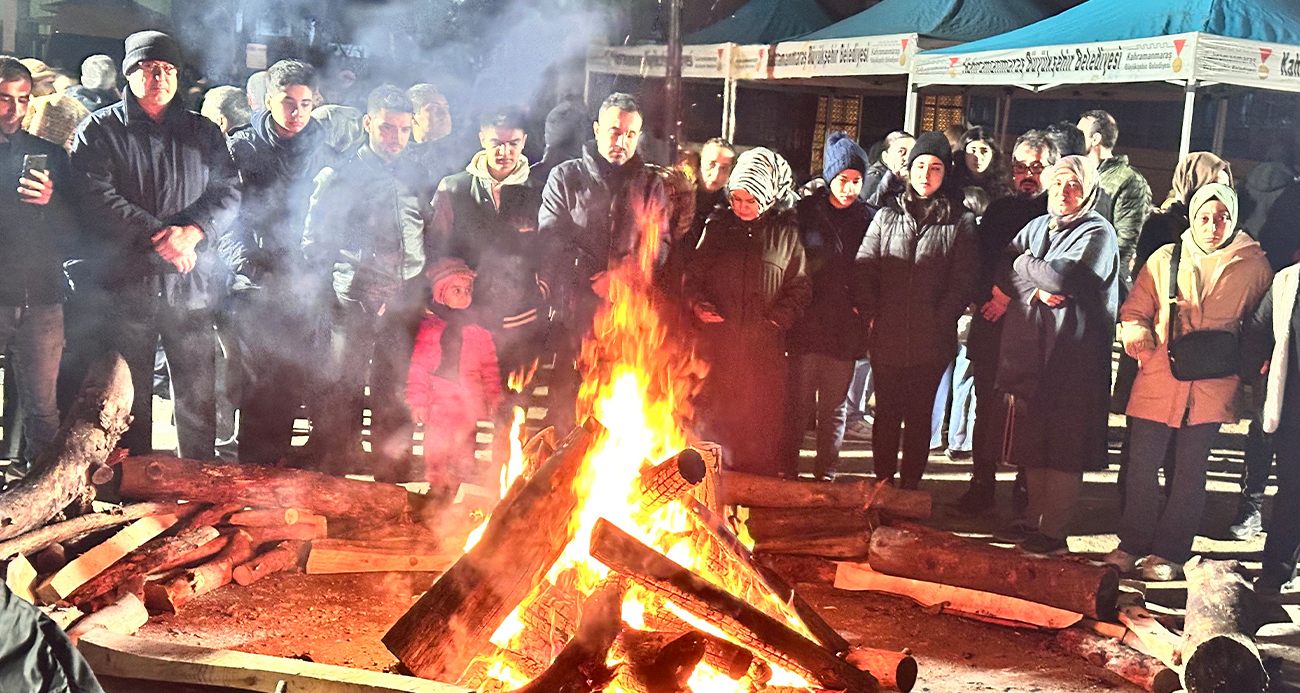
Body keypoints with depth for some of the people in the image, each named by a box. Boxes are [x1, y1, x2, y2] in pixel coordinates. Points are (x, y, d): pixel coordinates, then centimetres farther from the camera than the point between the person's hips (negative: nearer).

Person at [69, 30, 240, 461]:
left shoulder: (203, 133, 14)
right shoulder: (100, 130, 6)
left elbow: (228, 192, 4)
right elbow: (98, 197, -7)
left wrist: (192, 231, -15)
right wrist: (158, 236, -17)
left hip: (191, 287, 2)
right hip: (125, 285, -2)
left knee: (198, 401, 5)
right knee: (128, 403, 5)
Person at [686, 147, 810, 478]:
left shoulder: (786, 233, 4)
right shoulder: (717, 226, 8)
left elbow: (800, 286, 8)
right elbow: (693, 274, 14)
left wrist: (780, 317, -7)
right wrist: (698, 303, -5)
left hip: (763, 342, -1)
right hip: (716, 338, 1)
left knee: (761, 413, 3)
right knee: (712, 411, 3)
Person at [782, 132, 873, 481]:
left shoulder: (868, 218, 6)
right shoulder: (805, 211, 1)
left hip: (845, 327, 2)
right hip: (807, 322, -2)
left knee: (835, 406, 9)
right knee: (798, 403, 1)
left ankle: (826, 472, 20)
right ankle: (788, 468, 13)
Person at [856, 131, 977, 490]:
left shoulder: (960, 222, 4)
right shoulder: (887, 215, 9)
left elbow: (963, 279, 1)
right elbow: (864, 267, 5)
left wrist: (942, 318, -9)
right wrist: (871, 312, -5)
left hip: (931, 340, -1)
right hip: (887, 336, 1)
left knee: (919, 416, 6)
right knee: (886, 413, 6)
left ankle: (910, 485, 15)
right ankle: (883, 484, 16)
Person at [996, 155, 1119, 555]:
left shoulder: (1097, 233, -6)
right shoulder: (1037, 227, 16)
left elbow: (1063, 277, -21)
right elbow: (1004, 274, 6)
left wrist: (1025, 263, -4)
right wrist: (1037, 287, -12)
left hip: (1072, 359, -6)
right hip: (1029, 350, 6)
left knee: (1063, 450, -1)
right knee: (1032, 444, 11)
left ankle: (1053, 532, 7)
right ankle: (1034, 518, 24)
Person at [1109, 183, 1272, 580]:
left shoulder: (1253, 266, 5)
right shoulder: (1164, 259, 6)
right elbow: (1134, 310, 11)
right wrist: (1136, 334, -10)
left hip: (1212, 384, -1)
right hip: (1159, 378, 1)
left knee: (1190, 471, 5)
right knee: (1141, 463, 2)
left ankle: (1170, 552, 17)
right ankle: (1133, 543, 18)